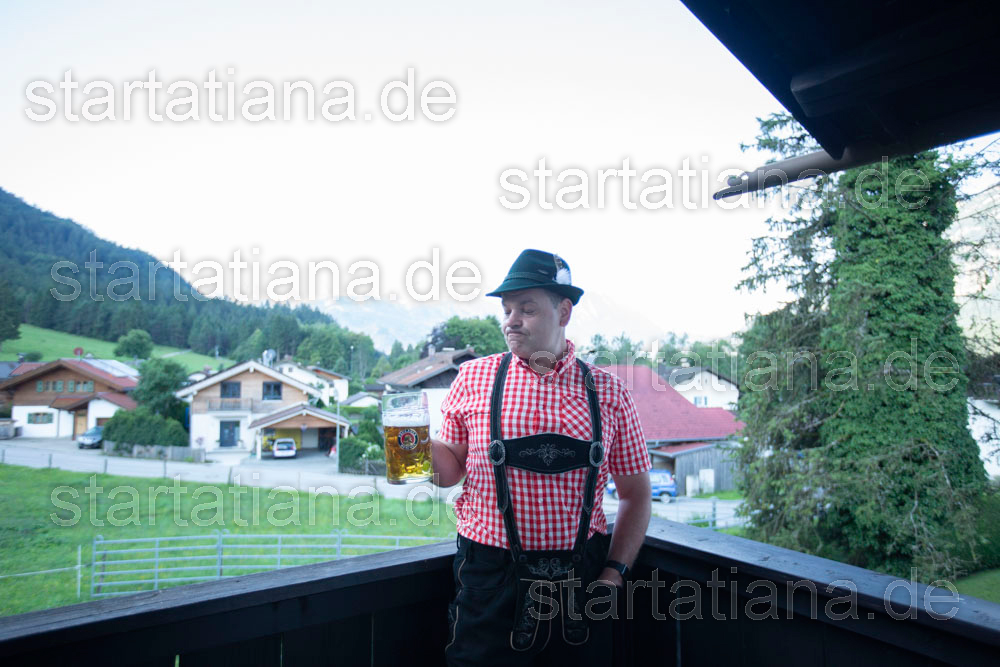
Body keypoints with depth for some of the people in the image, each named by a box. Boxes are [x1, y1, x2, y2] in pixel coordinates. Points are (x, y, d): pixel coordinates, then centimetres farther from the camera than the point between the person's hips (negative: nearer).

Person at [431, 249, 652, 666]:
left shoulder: (607, 392, 0)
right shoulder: (474, 377, 0)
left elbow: (636, 494, 6)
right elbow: (452, 470, 6)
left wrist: (614, 572, -3)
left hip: (580, 582, 1)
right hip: (489, 580, 0)